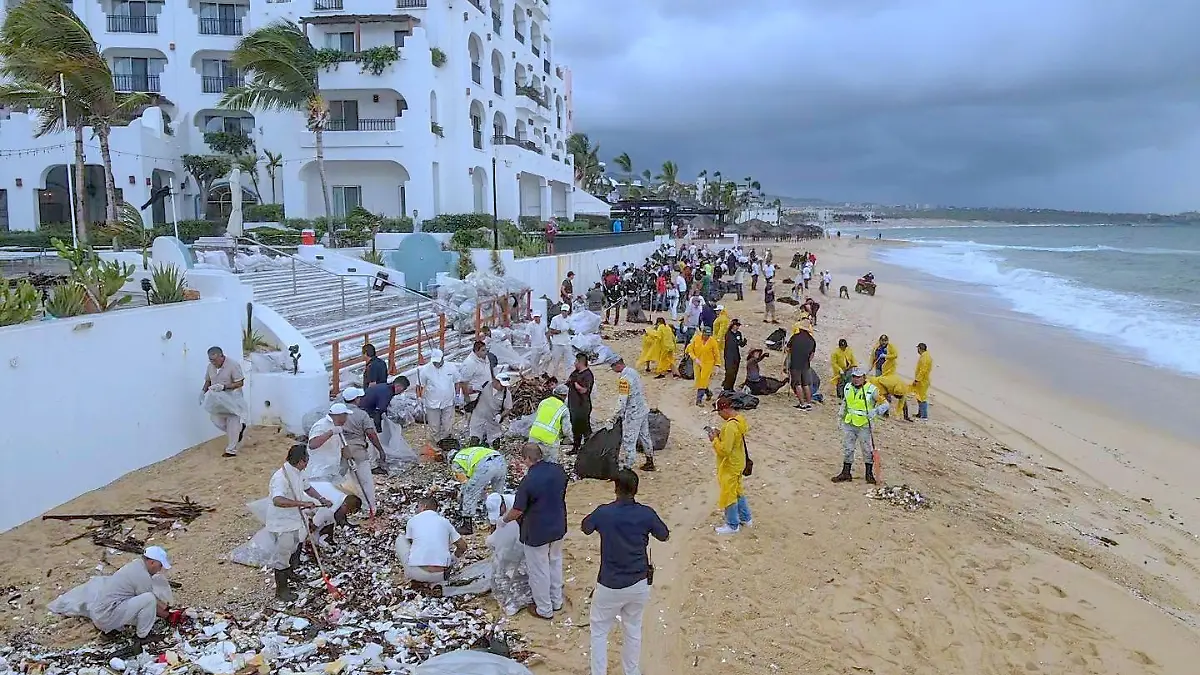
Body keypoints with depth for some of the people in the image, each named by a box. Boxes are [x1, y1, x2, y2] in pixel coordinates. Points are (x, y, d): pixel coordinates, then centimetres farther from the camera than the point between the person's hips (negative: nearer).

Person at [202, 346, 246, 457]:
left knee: (232, 425, -4)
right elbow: (208, 380, 14)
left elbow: (240, 383, -18)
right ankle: (239, 428, 25)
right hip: (218, 400, 6)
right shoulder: (211, 366, -1)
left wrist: (224, 387, -29)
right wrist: (203, 391, -6)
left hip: (232, 399, -6)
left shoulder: (233, 365, -19)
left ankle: (231, 450, 4)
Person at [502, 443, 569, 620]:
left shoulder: (528, 481, -26)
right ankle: (557, 601, 40)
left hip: (537, 532, -6)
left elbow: (517, 510, -18)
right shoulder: (559, 470, -7)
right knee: (555, 562, 25)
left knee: (539, 570, 12)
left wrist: (504, 519, 1)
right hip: (558, 526, 6)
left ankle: (544, 610, 26)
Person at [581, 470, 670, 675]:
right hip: (639, 583, 2)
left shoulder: (603, 512, -15)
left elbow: (585, 527, 7)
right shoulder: (646, 513, -12)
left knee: (599, 631, 17)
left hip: (610, 586, -2)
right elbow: (664, 536, 7)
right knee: (633, 630, 22)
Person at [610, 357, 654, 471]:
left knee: (629, 440, -3)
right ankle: (650, 463, 30)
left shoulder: (624, 378, -21)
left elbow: (622, 400, -21)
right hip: (643, 409, 10)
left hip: (633, 413, -10)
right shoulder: (633, 371, 6)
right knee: (645, 436, 19)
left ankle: (627, 465, 0)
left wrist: (617, 414, -10)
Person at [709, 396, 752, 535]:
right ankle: (746, 519, 36)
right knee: (737, 491, 24)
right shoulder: (739, 418, 0)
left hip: (730, 466, -10)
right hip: (737, 462, 10)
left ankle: (732, 526, 20)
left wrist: (714, 439, -16)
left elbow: (724, 450, -29)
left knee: (728, 495, 6)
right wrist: (720, 434, 2)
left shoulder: (730, 426, -30)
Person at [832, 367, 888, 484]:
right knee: (847, 449, 10)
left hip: (864, 426, -4)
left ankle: (869, 474, 20)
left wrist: (875, 412, -28)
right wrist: (841, 412, 13)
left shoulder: (872, 390, -14)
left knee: (867, 450, 6)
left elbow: (885, 404, -13)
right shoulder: (847, 387, 2)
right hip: (848, 424, 5)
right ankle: (846, 473, 21)